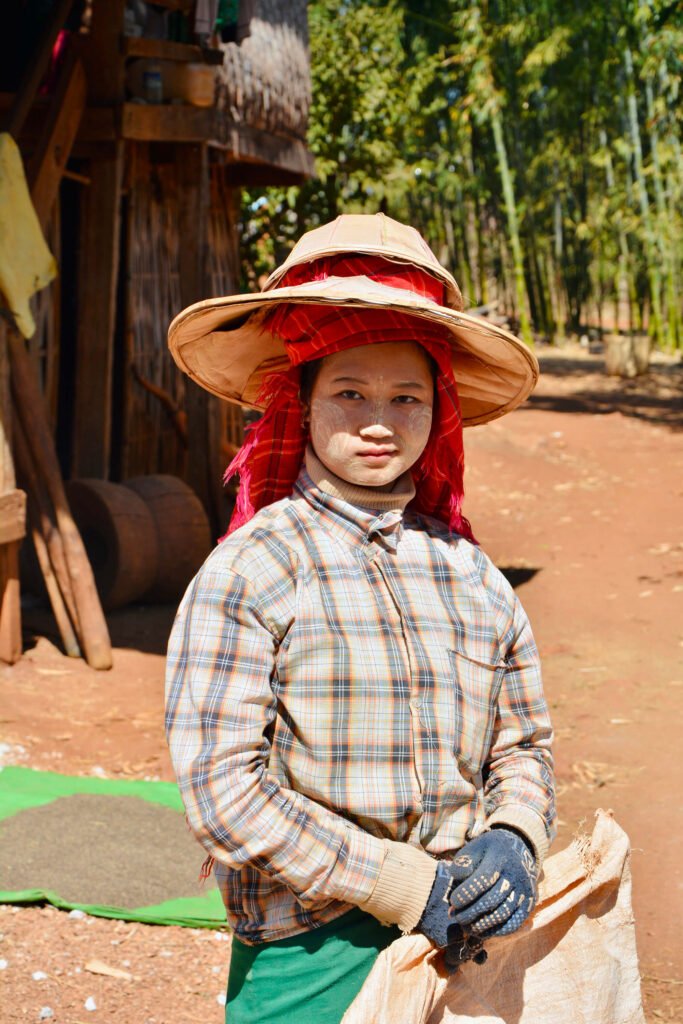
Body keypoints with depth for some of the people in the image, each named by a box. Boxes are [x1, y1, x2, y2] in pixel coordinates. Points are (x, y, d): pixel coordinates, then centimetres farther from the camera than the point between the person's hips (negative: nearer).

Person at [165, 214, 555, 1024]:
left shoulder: (472, 573, 7)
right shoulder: (249, 571, -8)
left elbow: (524, 745, 14)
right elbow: (220, 789, -14)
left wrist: (512, 844, -7)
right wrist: (404, 888, -16)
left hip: (464, 948, 4)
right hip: (311, 957, -4)